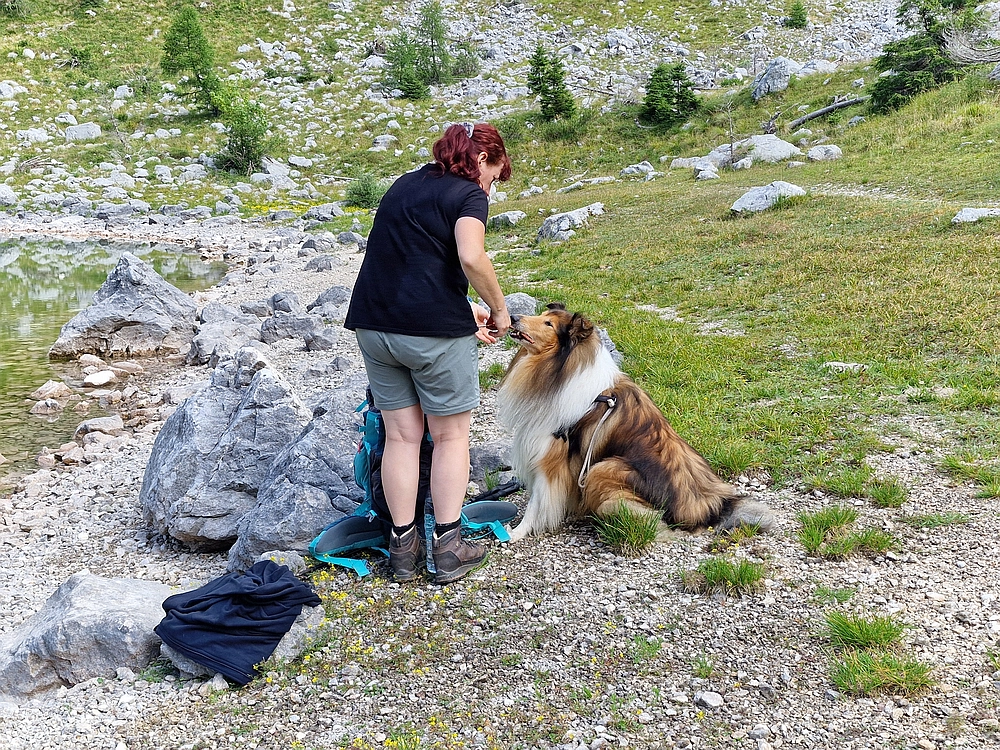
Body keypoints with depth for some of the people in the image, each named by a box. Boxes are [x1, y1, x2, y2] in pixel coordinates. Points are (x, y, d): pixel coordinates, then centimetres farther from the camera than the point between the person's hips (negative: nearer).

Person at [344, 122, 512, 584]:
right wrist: (499, 309, -8)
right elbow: (471, 257, -22)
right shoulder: (468, 194, -4)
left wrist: (465, 310, 18)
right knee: (450, 435, 8)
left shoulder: (405, 185, 18)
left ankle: (403, 546, 17)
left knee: (401, 434, 13)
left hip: (373, 325, 6)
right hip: (433, 331, -6)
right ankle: (448, 547, 11)